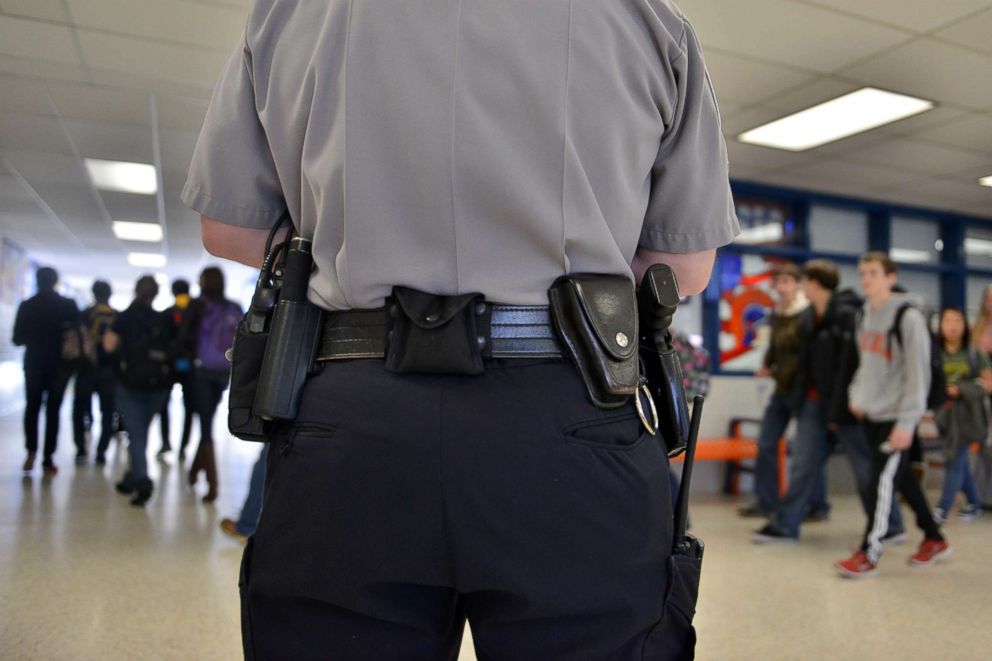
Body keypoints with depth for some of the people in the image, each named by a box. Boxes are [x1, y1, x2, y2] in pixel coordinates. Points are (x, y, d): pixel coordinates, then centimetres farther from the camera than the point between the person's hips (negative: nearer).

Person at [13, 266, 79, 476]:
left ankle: (31, 451, 3)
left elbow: (18, 339, 0)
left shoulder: (27, 306, -4)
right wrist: (76, 358, 8)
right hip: (60, 364, 0)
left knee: (32, 408, 19)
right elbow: (79, 333, -6)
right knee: (53, 410, 7)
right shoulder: (68, 305, -6)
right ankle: (48, 460, 5)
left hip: (34, 363, 1)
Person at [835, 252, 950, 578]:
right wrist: (857, 395, 7)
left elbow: (918, 373, -16)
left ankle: (868, 554, 2)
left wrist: (906, 421, -18)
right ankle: (934, 539, 32)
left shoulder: (908, 317, -13)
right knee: (902, 477, 15)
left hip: (895, 416, -7)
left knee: (883, 480, -6)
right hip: (872, 414, 7)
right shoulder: (864, 315, 9)